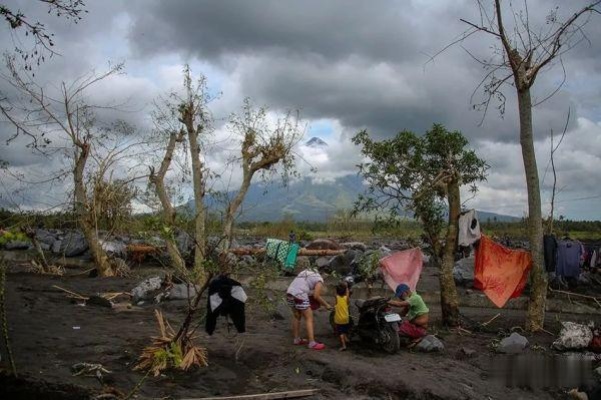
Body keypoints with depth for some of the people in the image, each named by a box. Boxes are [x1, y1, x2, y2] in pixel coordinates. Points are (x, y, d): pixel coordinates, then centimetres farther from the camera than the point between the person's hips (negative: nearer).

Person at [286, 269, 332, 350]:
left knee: (297, 317, 22)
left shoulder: (307, 273, 27)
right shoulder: (319, 280, 5)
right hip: (299, 296, -8)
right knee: (309, 319, 1)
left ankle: (297, 339, 29)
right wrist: (326, 305, 9)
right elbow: (316, 296, -3)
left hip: (289, 294, 8)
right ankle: (312, 343, 0)